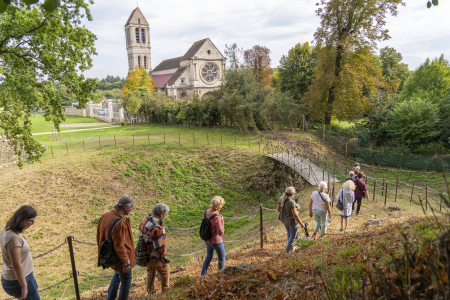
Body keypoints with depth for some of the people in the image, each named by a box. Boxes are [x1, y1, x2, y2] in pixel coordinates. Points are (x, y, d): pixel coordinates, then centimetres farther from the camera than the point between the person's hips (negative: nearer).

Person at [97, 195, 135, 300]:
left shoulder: (106, 215, -5)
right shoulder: (120, 223, -32)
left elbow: (99, 235, 8)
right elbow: (119, 246, -27)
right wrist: (126, 262, -15)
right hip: (119, 258, -9)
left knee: (117, 273, 32)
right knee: (126, 281, 12)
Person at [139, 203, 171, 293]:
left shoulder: (146, 219, -8)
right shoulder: (156, 228, -35)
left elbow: (141, 232, 9)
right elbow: (159, 247, -28)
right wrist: (163, 260, -14)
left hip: (146, 255, 8)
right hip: (154, 257, -8)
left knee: (150, 274, 26)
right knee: (165, 271, 18)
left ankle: (150, 292, 41)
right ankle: (165, 291, 34)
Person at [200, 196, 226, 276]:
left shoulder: (206, 212, -10)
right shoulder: (217, 218, -34)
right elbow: (220, 233, -28)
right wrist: (222, 223, -17)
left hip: (207, 239, 7)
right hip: (216, 241, -7)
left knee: (209, 256, 28)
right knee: (221, 257, 21)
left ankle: (202, 274, 38)